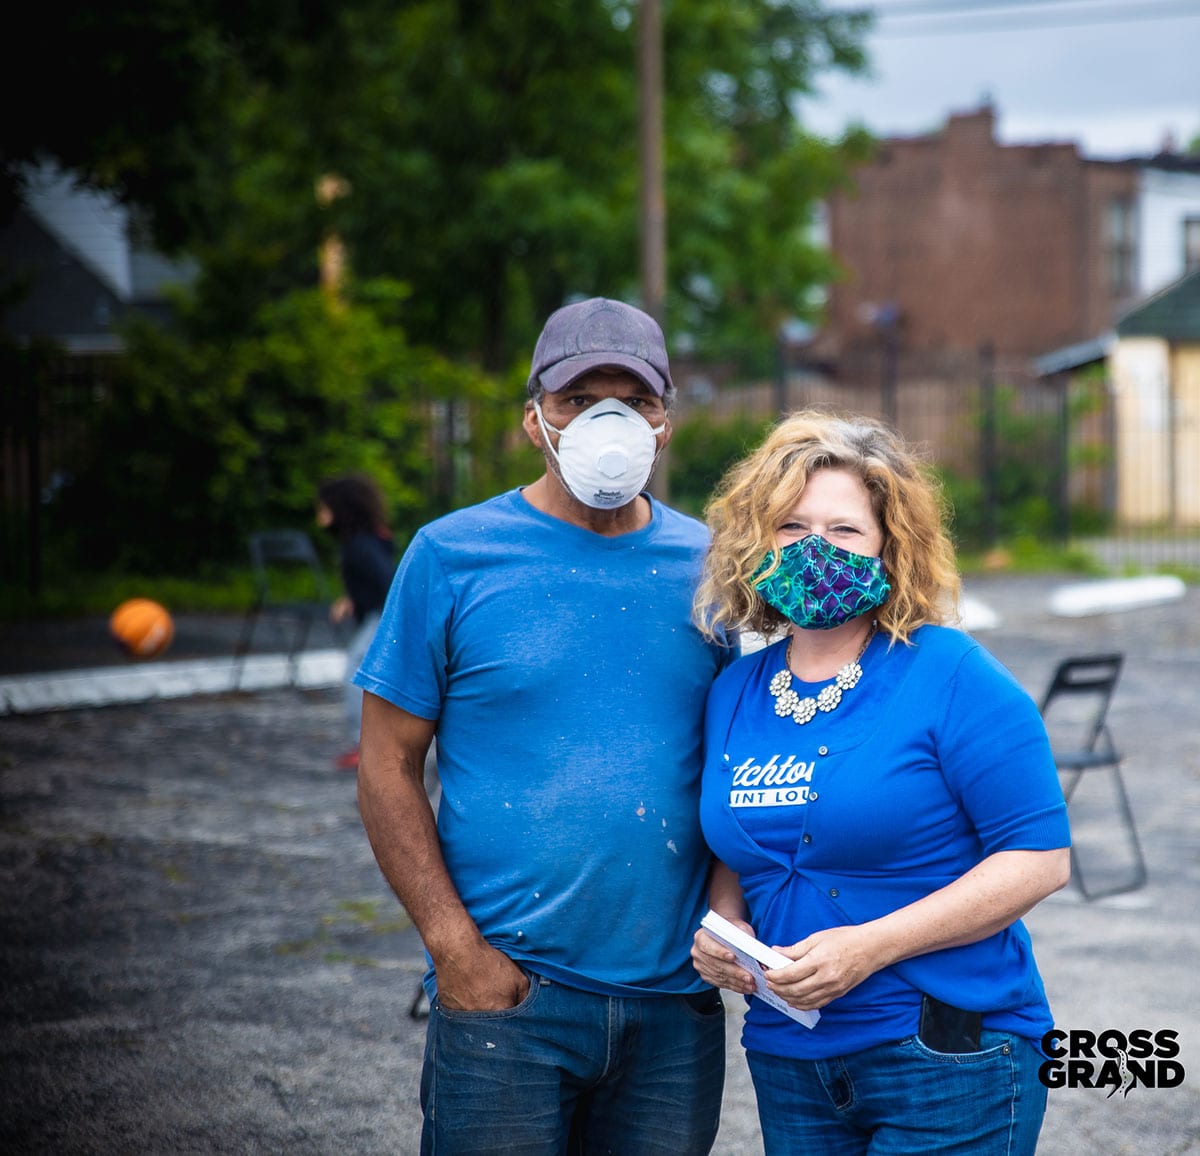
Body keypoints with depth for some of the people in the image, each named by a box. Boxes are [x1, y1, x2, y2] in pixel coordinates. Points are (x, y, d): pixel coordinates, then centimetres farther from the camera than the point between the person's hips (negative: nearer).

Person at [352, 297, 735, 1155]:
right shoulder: (453, 556, -2)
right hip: (505, 995, -3)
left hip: (676, 1004, 3)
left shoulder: (706, 566, 7)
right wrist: (456, 948, -10)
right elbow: (389, 769, -2)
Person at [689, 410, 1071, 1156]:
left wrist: (869, 946, -19)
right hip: (787, 1060, 5)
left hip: (948, 1064, -5)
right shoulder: (736, 694, 8)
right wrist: (723, 927, -2)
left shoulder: (952, 676, -9)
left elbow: (1039, 857, -13)